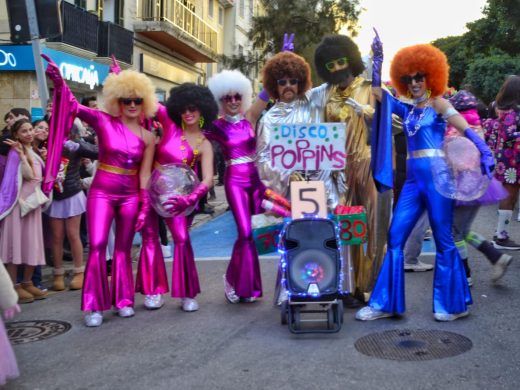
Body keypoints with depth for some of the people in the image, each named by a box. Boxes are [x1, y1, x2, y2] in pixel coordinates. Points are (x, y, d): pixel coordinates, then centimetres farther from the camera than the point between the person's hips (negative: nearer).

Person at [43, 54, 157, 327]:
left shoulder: (147, 136, 2)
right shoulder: (103, 121, -4)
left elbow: (144, 174, 2)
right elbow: (74, 106, -17)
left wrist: (144, 206, 0)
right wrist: (58, 82, -34)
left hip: (130, 195, 2)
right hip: (101, 192, -2)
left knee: (123, 248, 10)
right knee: (97, 246, -8)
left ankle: (123, 299, 23)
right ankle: (94, 305, 3)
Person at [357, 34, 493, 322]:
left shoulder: (438, 103, 0)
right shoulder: (406, 109, 16)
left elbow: (466, 130, -11)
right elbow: (377, 92, 17)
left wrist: (485, 155, -25)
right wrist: (376, 58, 13)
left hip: (436, 175, -6)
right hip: (413, 178, 6)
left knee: (443, 241, 1)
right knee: (395, 238, 3)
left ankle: (453, 304, 15)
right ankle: (385, 303, 9)